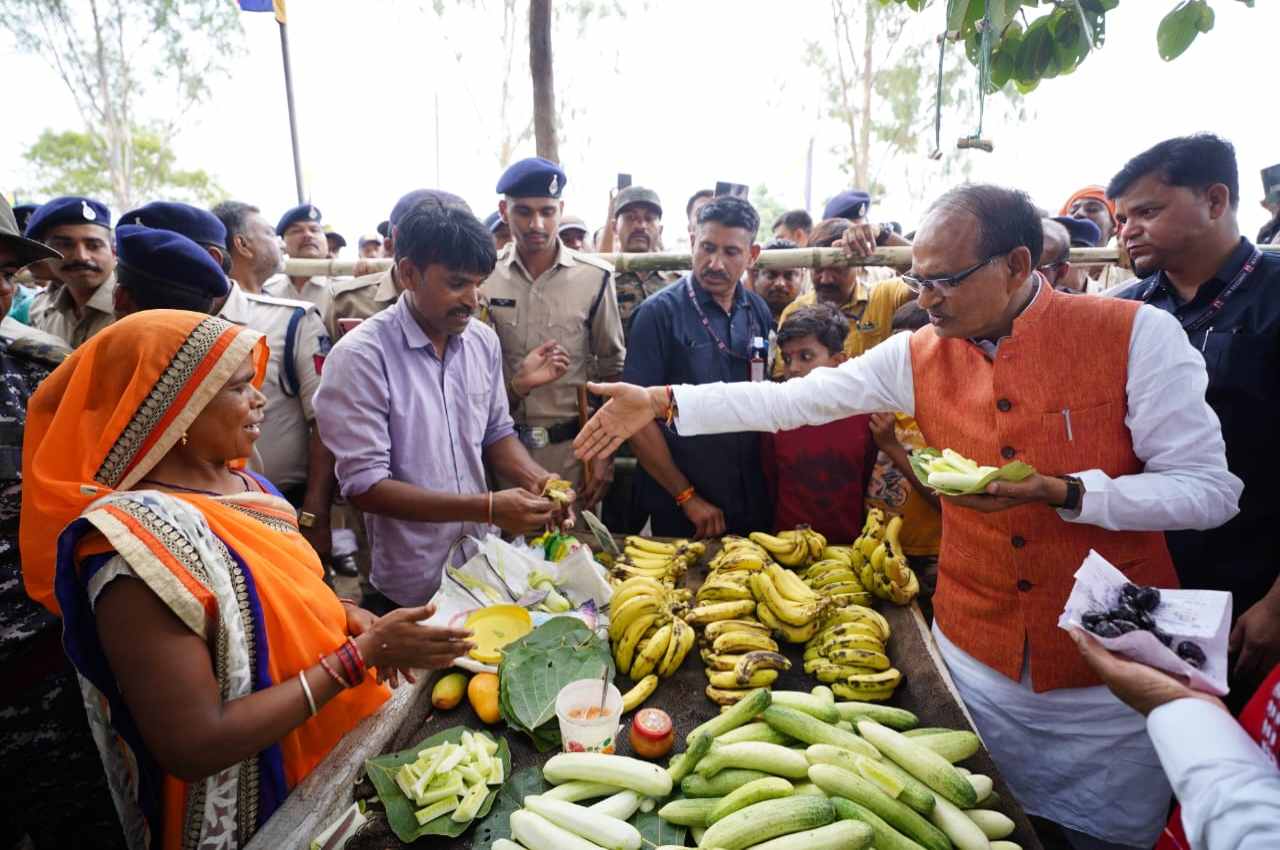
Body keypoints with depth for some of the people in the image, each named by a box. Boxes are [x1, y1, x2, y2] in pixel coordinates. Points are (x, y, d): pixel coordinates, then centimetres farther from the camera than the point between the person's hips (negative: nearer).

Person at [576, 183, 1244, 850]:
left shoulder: (1136, 334, -13)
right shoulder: (916, 356, -4)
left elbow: (1211, 490, -11)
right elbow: (789, 400, -4)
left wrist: (1061, 491, -26)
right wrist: (664, 401, -10)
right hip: (976, 657, 3)